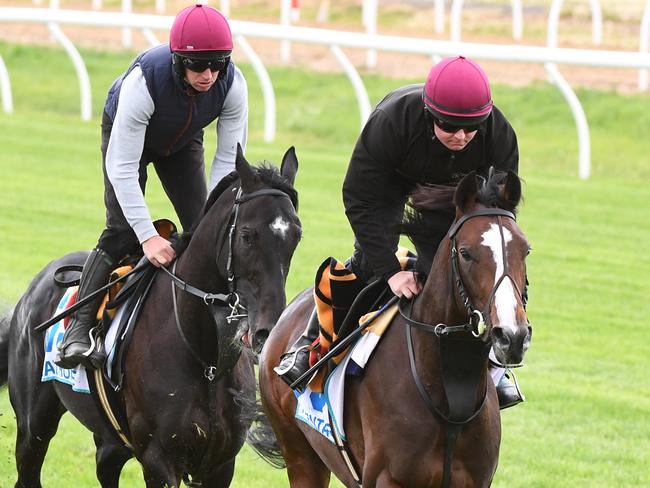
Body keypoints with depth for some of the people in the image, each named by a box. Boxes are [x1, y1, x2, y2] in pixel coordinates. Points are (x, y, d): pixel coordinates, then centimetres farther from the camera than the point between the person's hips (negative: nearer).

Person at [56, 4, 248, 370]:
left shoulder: (233, 84, -33)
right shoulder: (144, 81, -43)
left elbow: (229, 159, -24)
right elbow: (122, 167, -41)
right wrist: (149, 236, -46)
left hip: (183, 142, 4)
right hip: (126, 134, -4)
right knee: (122, 231, -17)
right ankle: (79, 328, -20)